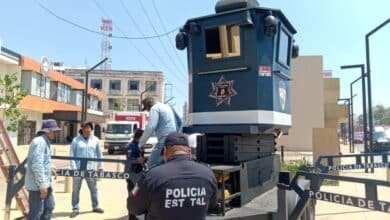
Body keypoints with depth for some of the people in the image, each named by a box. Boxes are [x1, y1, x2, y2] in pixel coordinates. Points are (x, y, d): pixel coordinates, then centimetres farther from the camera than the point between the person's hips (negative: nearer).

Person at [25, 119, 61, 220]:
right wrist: (42, 184, -26)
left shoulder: (45, 141, 14)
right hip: (37, 184, -11)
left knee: (49, 207, 19)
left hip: (45, 182, 11)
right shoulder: (40, 142, -20)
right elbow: (37, 165, -26)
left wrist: (50, 168, 14)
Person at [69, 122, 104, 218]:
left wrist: (100, 166, 6)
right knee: (76, 190, 6)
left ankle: (95, 206, 25)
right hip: (78, 169, -2)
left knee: (94, 189, 11)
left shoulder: (95, 140, 4)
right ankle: (75, 209, 19)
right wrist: (73, 168, -11)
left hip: (90, 169, 2)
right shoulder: (76, 140, -4)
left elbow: (99, 154, 9)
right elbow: (72, 155, -5)